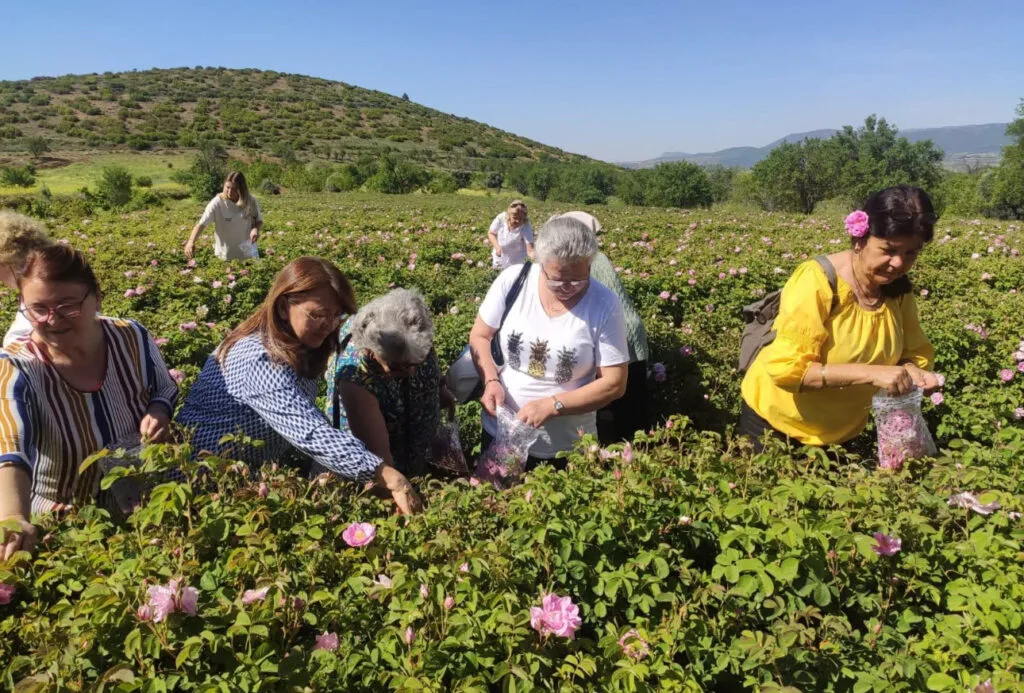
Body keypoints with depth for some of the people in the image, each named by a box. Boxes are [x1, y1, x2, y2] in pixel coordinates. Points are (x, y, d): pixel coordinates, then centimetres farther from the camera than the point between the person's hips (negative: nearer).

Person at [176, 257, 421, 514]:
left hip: (257, 463, 8)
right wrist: (390, 478, -45)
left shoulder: (296, 344, -2)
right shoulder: (261, 360, -29)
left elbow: (303, 421, -1)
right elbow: (312, 434, -40)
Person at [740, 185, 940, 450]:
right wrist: (870, 373, -36)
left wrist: (912, 370, -19)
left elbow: (916, 353, 4)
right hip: (775, 423, -5)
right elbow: (785, 368, -32)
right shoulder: (817, 282, -27)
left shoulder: (898, 288, -7)